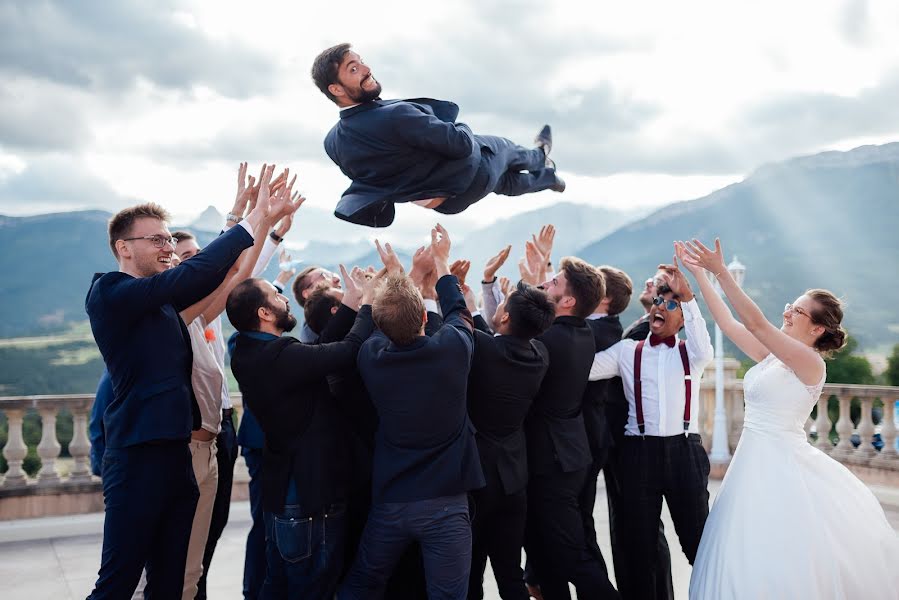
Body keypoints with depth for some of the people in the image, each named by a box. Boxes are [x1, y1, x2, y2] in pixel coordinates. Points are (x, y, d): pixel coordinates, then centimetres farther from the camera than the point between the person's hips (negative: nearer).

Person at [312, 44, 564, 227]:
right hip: (468, 176, -6)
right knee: (501, 146, 29)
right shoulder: (397, 116, -41)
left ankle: (547, 176, 61)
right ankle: (539, 158, 62)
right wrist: (461, 129, -9)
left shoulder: (332, 142, -16)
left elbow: (362, 176, 2)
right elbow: (463, 144, -32)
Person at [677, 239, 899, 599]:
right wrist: (698, 272, 8)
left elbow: (755, 323, -24)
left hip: (782, 466, -8)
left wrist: (720, 271, -27)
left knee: (782, 564, -4)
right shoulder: (773, 355, 10)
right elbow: (726, 322, 11)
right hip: (757, 461, 8)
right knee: (748, 562, 10)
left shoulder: (811, 362, -13)